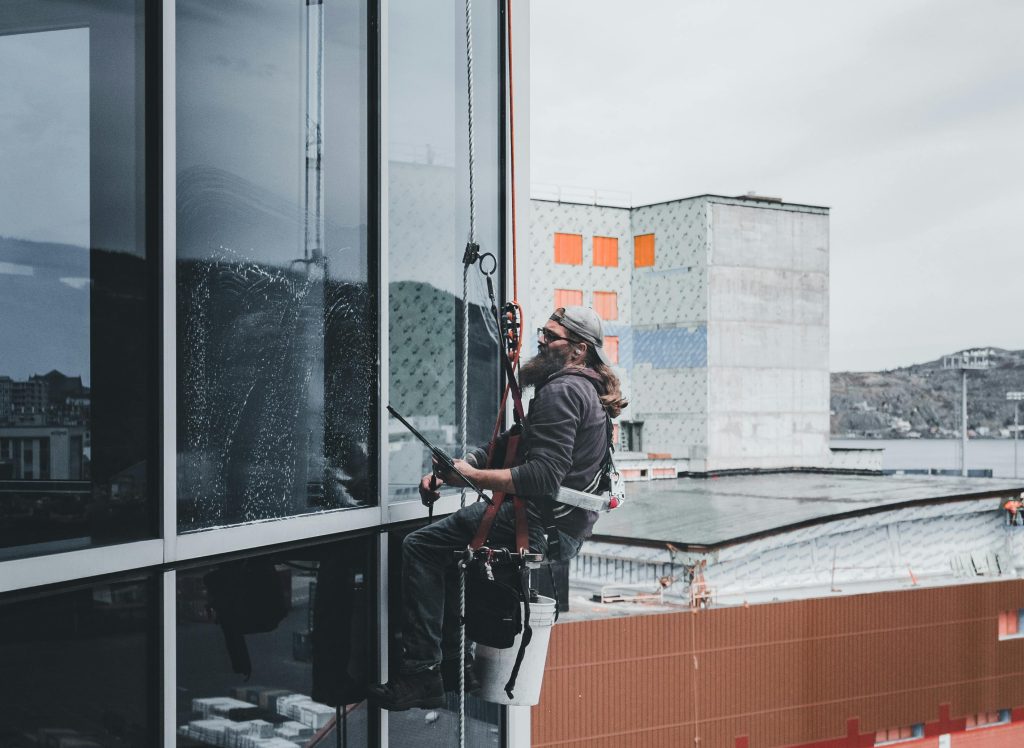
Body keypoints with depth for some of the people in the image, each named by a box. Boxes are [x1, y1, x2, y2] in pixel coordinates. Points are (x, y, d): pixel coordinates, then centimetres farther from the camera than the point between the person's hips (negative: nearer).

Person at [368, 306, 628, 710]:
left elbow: (543, 478, -27)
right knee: (446, 544, 25)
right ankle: (451, 665, 21)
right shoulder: (586, 390, 19)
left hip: (544, 527, -11)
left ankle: (422, 674, -12)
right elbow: (509, 449, 19)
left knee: (420, 546, -10)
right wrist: (452, 469, 7)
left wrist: (472, 475, -24)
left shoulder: (561, 392, -15)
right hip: (566, 527, 11)